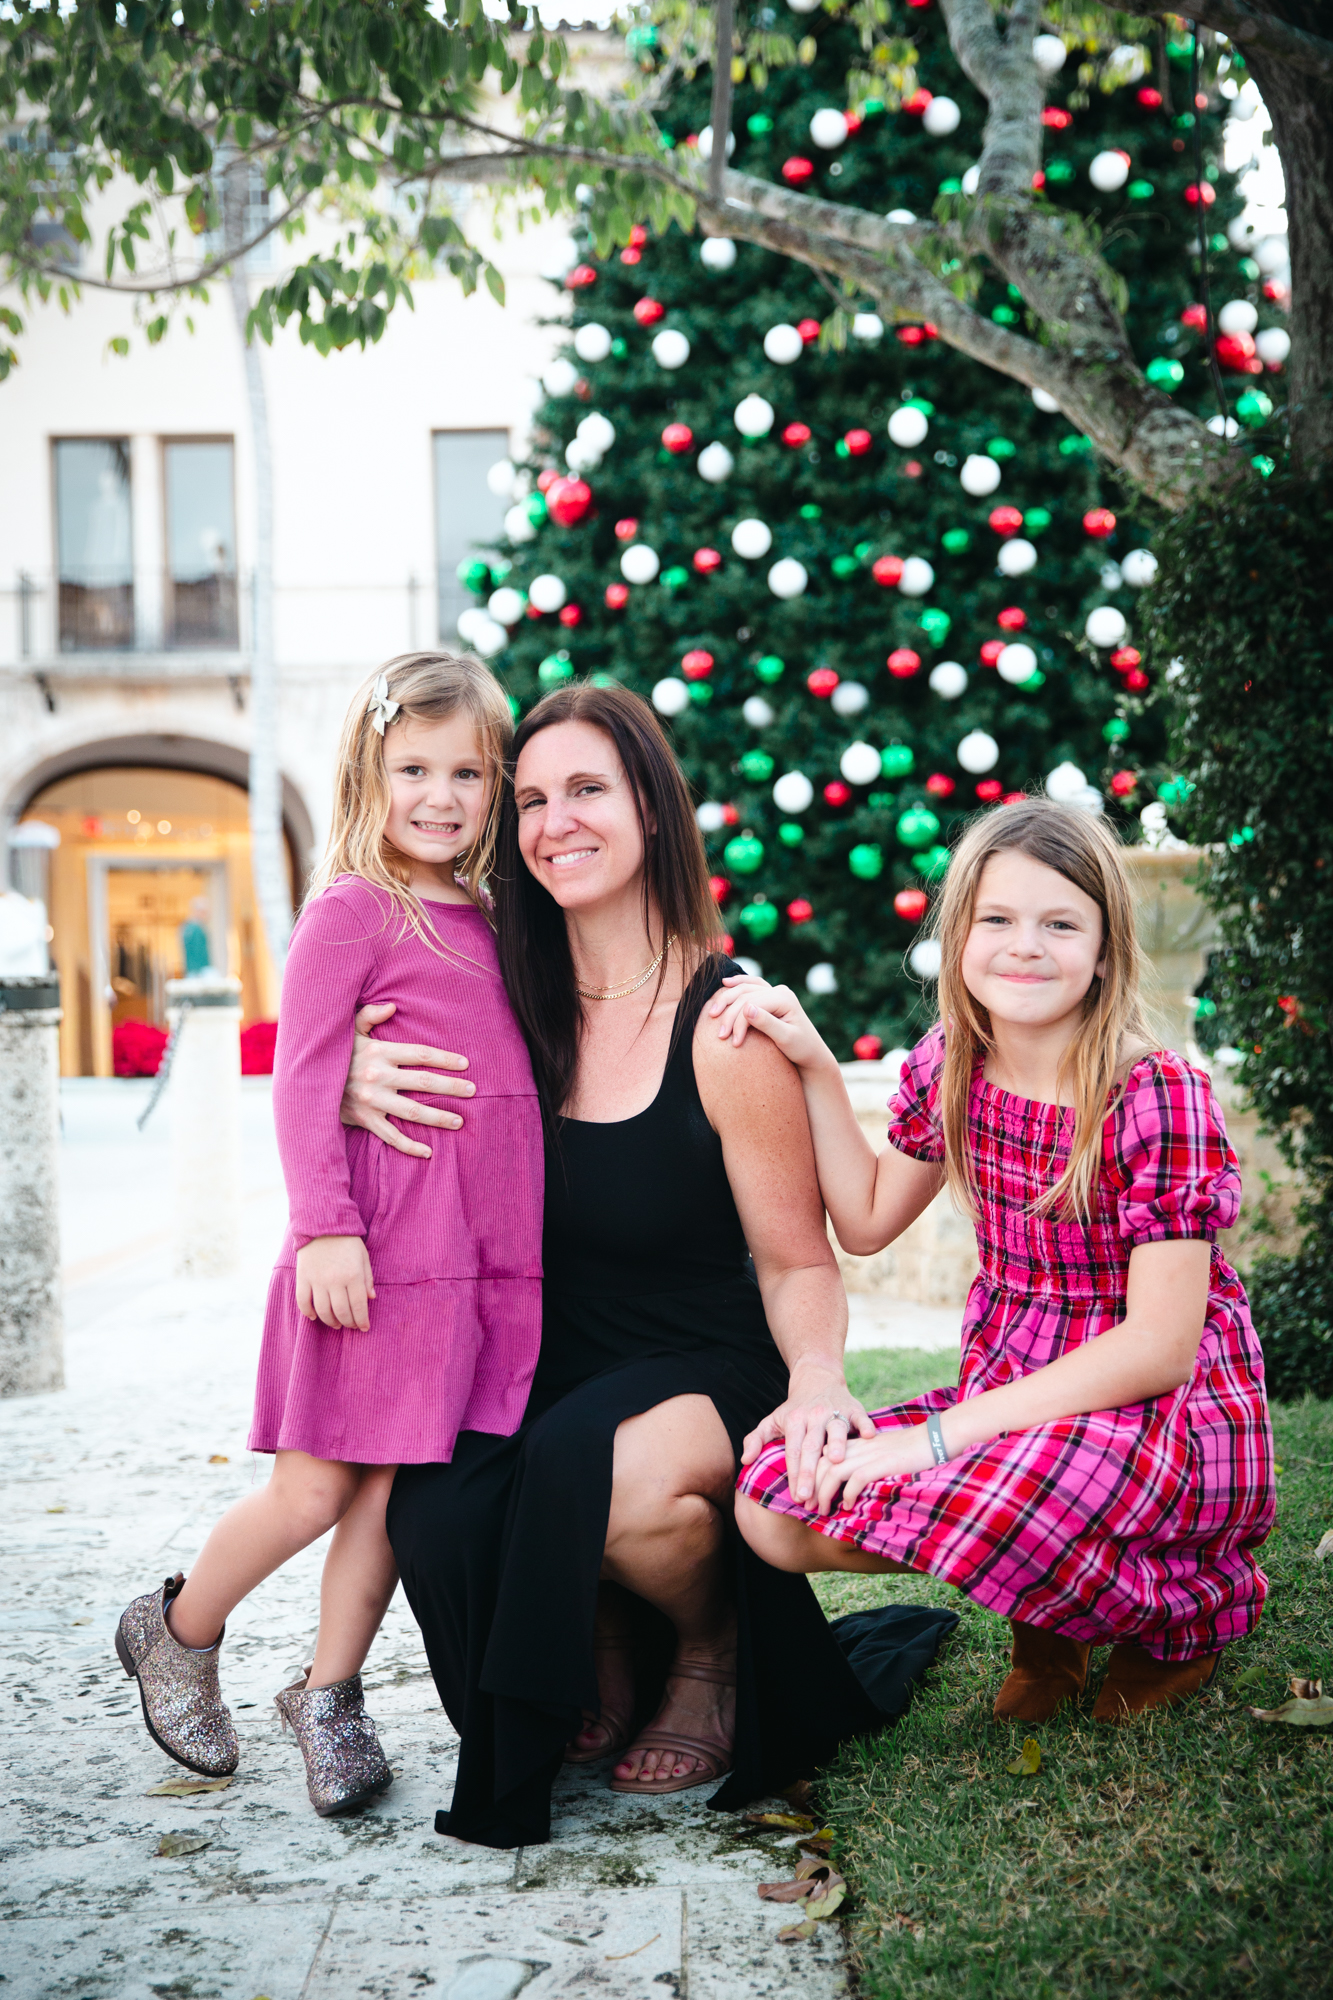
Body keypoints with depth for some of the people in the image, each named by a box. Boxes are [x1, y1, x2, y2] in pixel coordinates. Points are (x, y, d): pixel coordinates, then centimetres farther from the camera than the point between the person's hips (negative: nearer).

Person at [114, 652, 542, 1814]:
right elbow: (302, 1078, -10)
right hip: (380, 1247, -6)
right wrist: (322, 1227, -16)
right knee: (314, 1489, 1)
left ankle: (329, 1693, 24)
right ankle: (178, 1634, 26)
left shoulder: (486, 920, 15)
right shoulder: (352, 910, -5)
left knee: (396, 1487, 9)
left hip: (486, 1253, 6)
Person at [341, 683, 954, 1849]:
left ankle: (714, 1652, 2)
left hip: (709, 1377, -4)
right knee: (436, 1513, -26)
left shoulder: (724, 1024, -13)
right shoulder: (519, 1006, 0)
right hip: (555, 1374, 4)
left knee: (612, 1477, -35)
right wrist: (352, 1085, -11)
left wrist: (818, 1381, -28)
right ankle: (608, 1658, 8)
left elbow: (797, 1262, -8)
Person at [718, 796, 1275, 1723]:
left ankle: (1190, 1601, -2)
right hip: (1019, 1401, 6)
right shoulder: (949, 1065, 1)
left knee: (976, 1512, -36)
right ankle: (1052, 1607, 8)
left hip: (1174, 1420, -6)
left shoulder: (1161, 1099, -17)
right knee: (773, 1505, -15)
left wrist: (941, 1434, -24)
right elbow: (868, 1218, 16)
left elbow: (1159, 1345, -20)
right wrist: (814, 1063, 3)